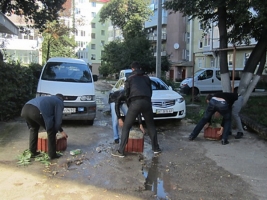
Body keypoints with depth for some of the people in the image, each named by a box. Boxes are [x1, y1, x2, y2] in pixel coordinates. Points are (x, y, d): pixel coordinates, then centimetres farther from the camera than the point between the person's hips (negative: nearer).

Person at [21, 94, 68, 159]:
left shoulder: (48, 98, 43)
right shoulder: (59, 102, 22)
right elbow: (58, 119, 14)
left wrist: (61, 130, 55)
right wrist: (55, 131, 30)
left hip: (25, 109, 8)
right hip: (37, 111, -8)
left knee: (33, 129, 34)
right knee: (51, 131, 13)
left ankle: (33, 152, 35)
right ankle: (52, 155, 18)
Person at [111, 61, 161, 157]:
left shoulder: (129, 79, 17)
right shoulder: (147, 78, 24)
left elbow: (127, 93, 18)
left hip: (135, 102, -3)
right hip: (147, 102, 3)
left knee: (126, 127, 6)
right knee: (151, 126, 21)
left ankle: (121, 151, 4)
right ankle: (156, 148, 26)